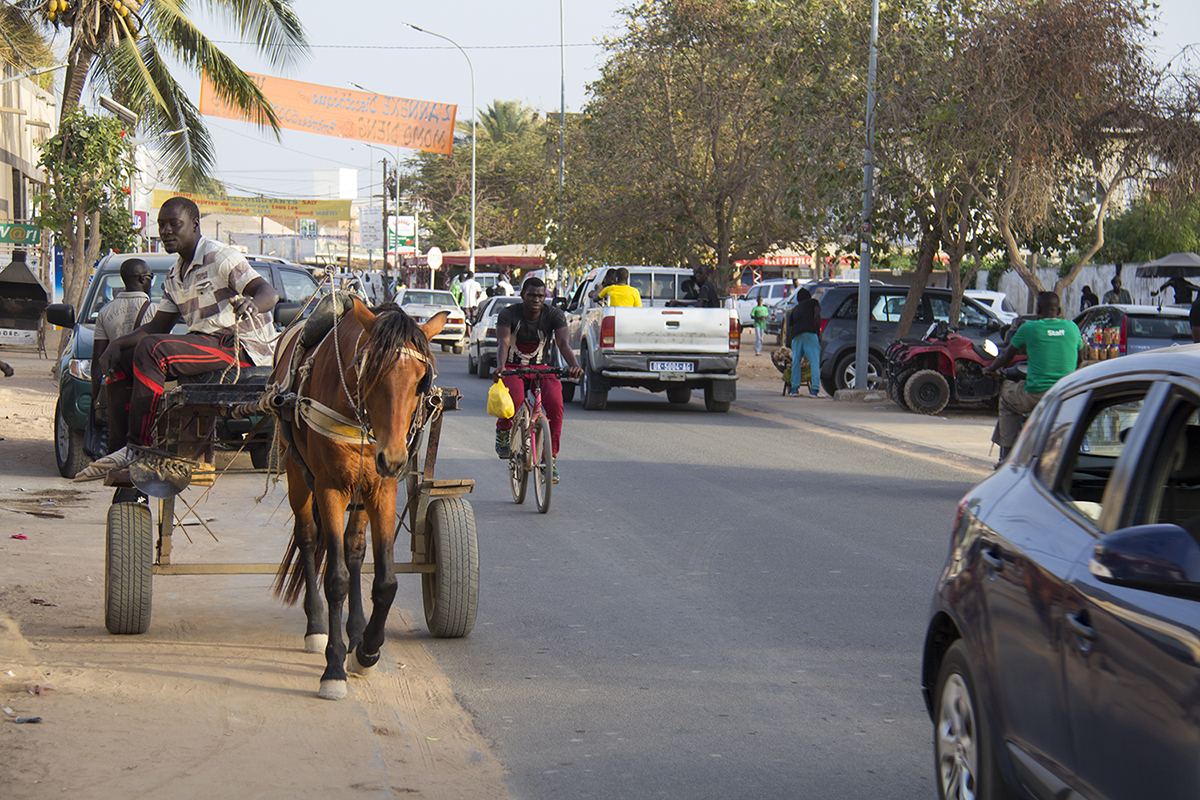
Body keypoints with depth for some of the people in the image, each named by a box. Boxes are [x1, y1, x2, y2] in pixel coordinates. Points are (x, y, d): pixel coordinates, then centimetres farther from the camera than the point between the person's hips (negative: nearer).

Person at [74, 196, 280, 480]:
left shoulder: (220, 257, -8)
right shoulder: (175, 276, 18)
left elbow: (269, 293, -19)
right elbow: (158, 326, 18)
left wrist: (251, 304, -43)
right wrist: (117, 345, 2)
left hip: (240, 347, -9)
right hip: (205, 342, 9)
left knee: (151, 350, -29)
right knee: (120, 364, 2)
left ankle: (138, 449, -30)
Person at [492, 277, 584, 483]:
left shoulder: (554, 315, -8)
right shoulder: (508, 314, -11)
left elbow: (563, 343, -22)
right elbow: (503, 342, -25)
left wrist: (574, 365, -43)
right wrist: (500, 366, -47)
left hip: (542, 369, 2)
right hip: (513, 368, -2)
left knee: (555, 402, -28)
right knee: (514, 396, -36)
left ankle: (551, 456, -13)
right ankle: (503, 430, -1)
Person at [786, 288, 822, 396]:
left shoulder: (794, 309, 30)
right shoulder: (813, 302, 20)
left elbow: (790, 330, 27)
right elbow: (817, 315, 0)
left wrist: (790, 342, 35)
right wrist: (818, 333, 4)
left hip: (796, 335, 4)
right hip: (810, 332, -4)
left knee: (796, 362, 11)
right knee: (814, 361, -5)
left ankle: (794, 388, 5)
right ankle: (815, 389, -14)